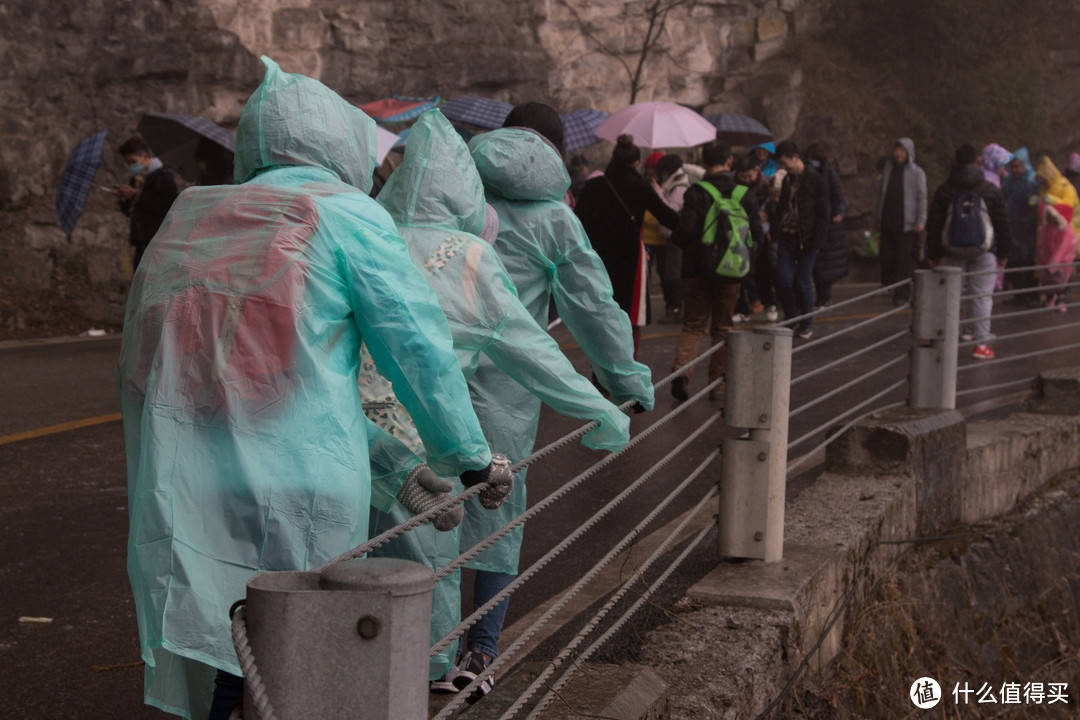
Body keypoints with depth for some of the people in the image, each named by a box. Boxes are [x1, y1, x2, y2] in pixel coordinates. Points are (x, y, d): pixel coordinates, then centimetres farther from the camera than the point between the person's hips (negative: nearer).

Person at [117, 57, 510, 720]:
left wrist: (399, 464, 28)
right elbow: (420, 348, 1)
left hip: (178, 496, 5)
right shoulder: (347, 215, 1)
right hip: (300, 495, -5)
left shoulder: (192, 219, 18)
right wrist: (470, 459, 15)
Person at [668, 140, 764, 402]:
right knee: (722, 328, 13)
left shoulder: (696, 193, -10)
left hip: (698, 269, -2)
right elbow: (756, 235, 2)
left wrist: (680, 241, 7)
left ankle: (681, 368, -15)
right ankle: (717, 383, 13)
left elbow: (684, 230, -15)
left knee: (693, 324, 8)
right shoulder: (744, 194, -1)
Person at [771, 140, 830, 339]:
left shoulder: (815, 179, -7)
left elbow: (823, 213, -8)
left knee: (803, 283, -1)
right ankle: (791, 319, 16)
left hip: (806, 240, -5)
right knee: (784, 281, -2)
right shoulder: (787, 179, 12)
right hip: (786, 237, 5)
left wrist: (818, 241, -13)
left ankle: (806, 324, 16)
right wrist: (775, 231, 6)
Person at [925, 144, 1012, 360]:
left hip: (951, 252, 1)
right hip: (983, 252, -1)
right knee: (982, 296, 1)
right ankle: (981, 343, -2)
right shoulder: (991, 190, 1)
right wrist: (1003, 253, 11)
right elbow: (1002, 223, 4)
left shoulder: (944, 191, 1)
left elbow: (933, 224, 1)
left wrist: (933, 253, 7)